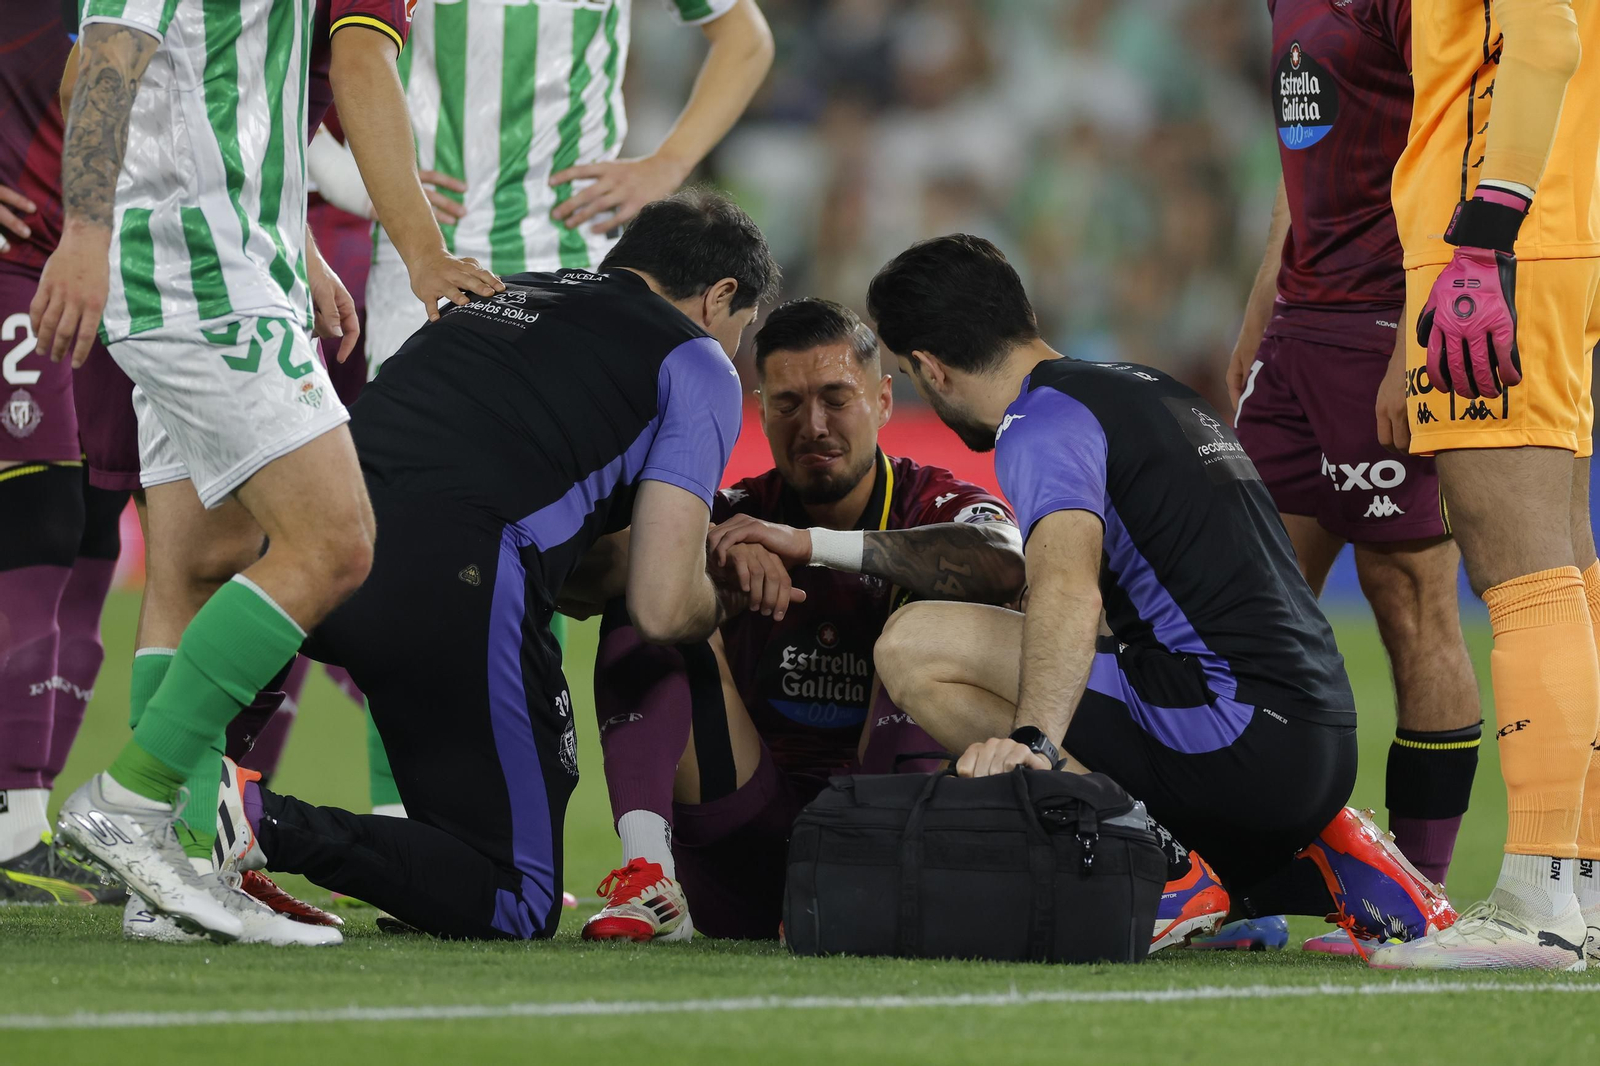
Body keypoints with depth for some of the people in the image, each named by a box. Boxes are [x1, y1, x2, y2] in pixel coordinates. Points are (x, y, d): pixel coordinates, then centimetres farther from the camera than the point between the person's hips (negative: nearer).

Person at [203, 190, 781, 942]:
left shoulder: (511, 294, 31)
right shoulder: (698, 365, 11)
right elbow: (662, 611, 3)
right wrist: (723, 599, 26)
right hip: (448, 588, -7)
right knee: (516, 907, 2)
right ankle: (275, 829, -20)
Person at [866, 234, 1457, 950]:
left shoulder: (1044, 418, -6)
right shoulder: (1151, 388, 24)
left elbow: (1071, 594, -26)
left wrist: (1029, 738, -40)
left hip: (1238, 735, -9)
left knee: (915, 646, -13)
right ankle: (1323, 868, 11)